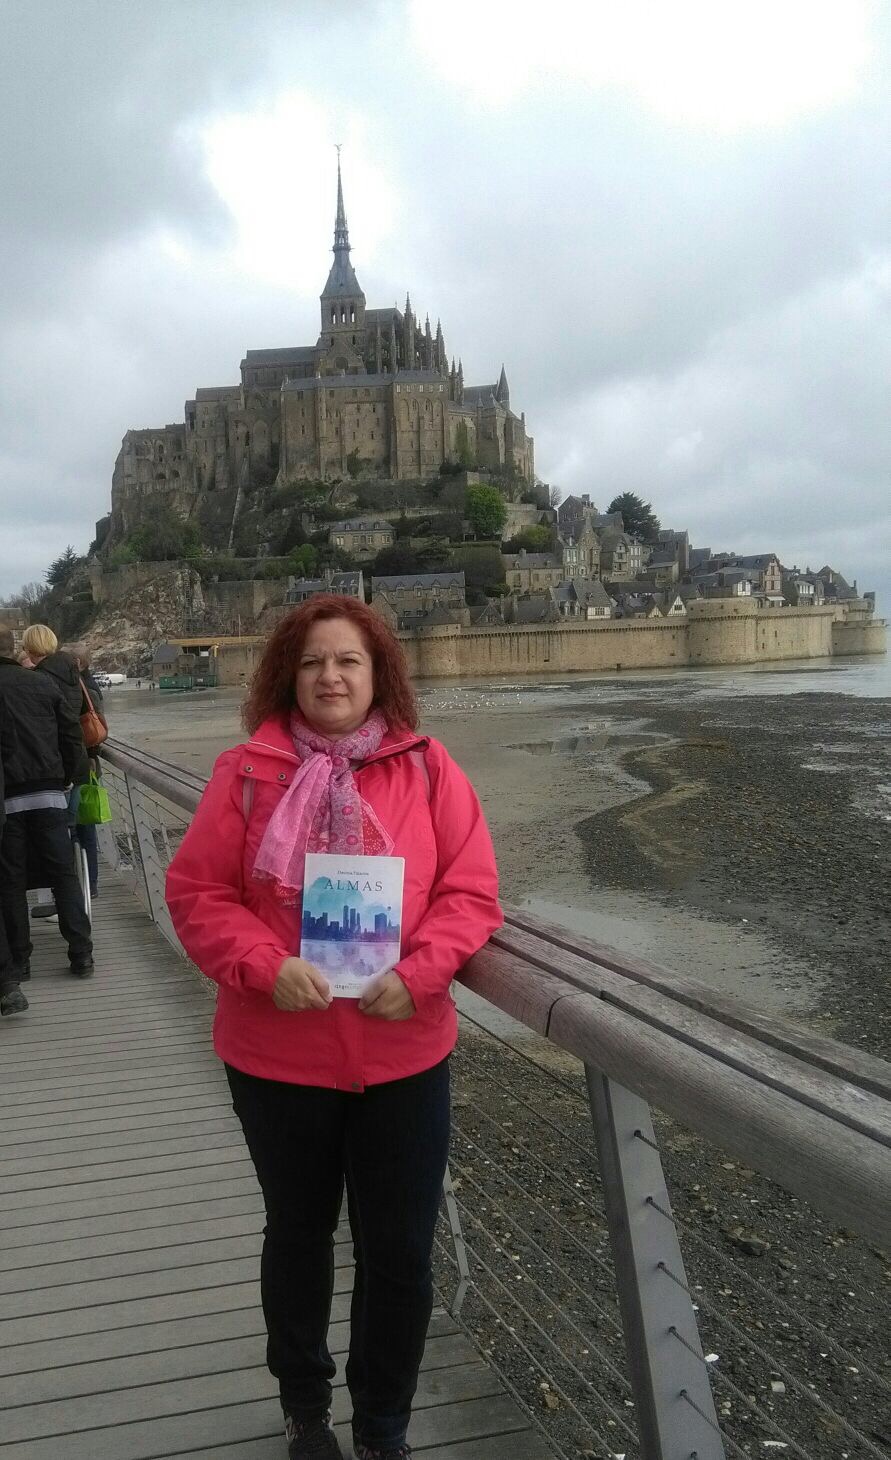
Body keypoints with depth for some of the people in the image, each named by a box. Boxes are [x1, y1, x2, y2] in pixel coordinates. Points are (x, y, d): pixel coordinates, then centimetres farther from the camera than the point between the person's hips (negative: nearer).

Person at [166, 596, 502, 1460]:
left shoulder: (427, 768, -4)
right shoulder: (246, 773, -5)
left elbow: (471, 891, -5)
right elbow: (197, 893, -6)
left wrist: (418, 974, -20)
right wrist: (264, 968, -21)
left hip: (403, 1055, 0)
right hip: (277, 1057, 0)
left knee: (399, 1251, 11)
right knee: (298, 1234, 21)